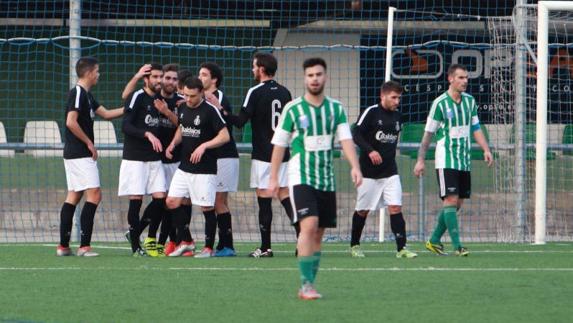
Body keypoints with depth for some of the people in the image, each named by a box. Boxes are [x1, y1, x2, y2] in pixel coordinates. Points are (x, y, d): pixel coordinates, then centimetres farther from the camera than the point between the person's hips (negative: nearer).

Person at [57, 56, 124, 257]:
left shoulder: (86, 95, 17)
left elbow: (106, 114, 23)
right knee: (94, 194, -11)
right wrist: (89, 143, -15)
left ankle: (63, 246, 9)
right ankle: (84, 246, -14)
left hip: (73, 154, 10)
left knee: (74, 195, 9)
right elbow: (71, 122, -22)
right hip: (80, 154, -10)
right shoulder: (78, 93, -13)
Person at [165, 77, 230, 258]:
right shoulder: (184, 108, 9)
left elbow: (225, 136, -12)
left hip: (205, 169, -7)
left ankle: (209, 248, 9)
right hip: (184, 167, 7)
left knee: (207, 207, -2)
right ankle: (184, 242, 15)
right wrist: (173, 144, 6)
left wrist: (204, 146, -22)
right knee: (172, 202, 1)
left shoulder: (210, 110, -12)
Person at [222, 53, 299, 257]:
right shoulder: (284, 93, 8)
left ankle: (266, 247, 0)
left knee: (264, 199, -2)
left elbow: (240, 121, -12)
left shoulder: (256, 92, -10)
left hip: (263, 154, -5)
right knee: (284, 195, 8)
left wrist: (223, 112, 0)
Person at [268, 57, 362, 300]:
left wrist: (355, 166, -18)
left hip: (326, 179, 4)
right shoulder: (292, 109, -3)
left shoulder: (336, 108, 6)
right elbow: (279, 144, 2)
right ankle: (306, 285, -19)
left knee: (318, 234, 8)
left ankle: (309, 285, 16)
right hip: (301, 177, -4)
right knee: (309, 226, -20)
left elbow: (346, 139, -2)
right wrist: (273, 178, 0)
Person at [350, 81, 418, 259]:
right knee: (363, 210, 6)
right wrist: (370, 151, -27)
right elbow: (356, 133, -16)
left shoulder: (397, 116, 9)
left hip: (390, 172, 4)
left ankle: (401, 248, -11)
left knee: (395, 207, -9)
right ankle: (354, 245, 23)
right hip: (369, 171, -4)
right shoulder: (371, 112, -9)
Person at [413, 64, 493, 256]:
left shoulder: (470, 101, 9)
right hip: (446, 160, -6)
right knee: (451, 200, -14)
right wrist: (420, 160, -4)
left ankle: (434, 241, 18)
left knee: (457, 203, 7)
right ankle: (457, 246, -16)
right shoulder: (440, 103, -8)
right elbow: (428, 134, -3)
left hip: (464, 161, 6)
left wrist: (486, 149, 2)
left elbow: (476, 128, 16)